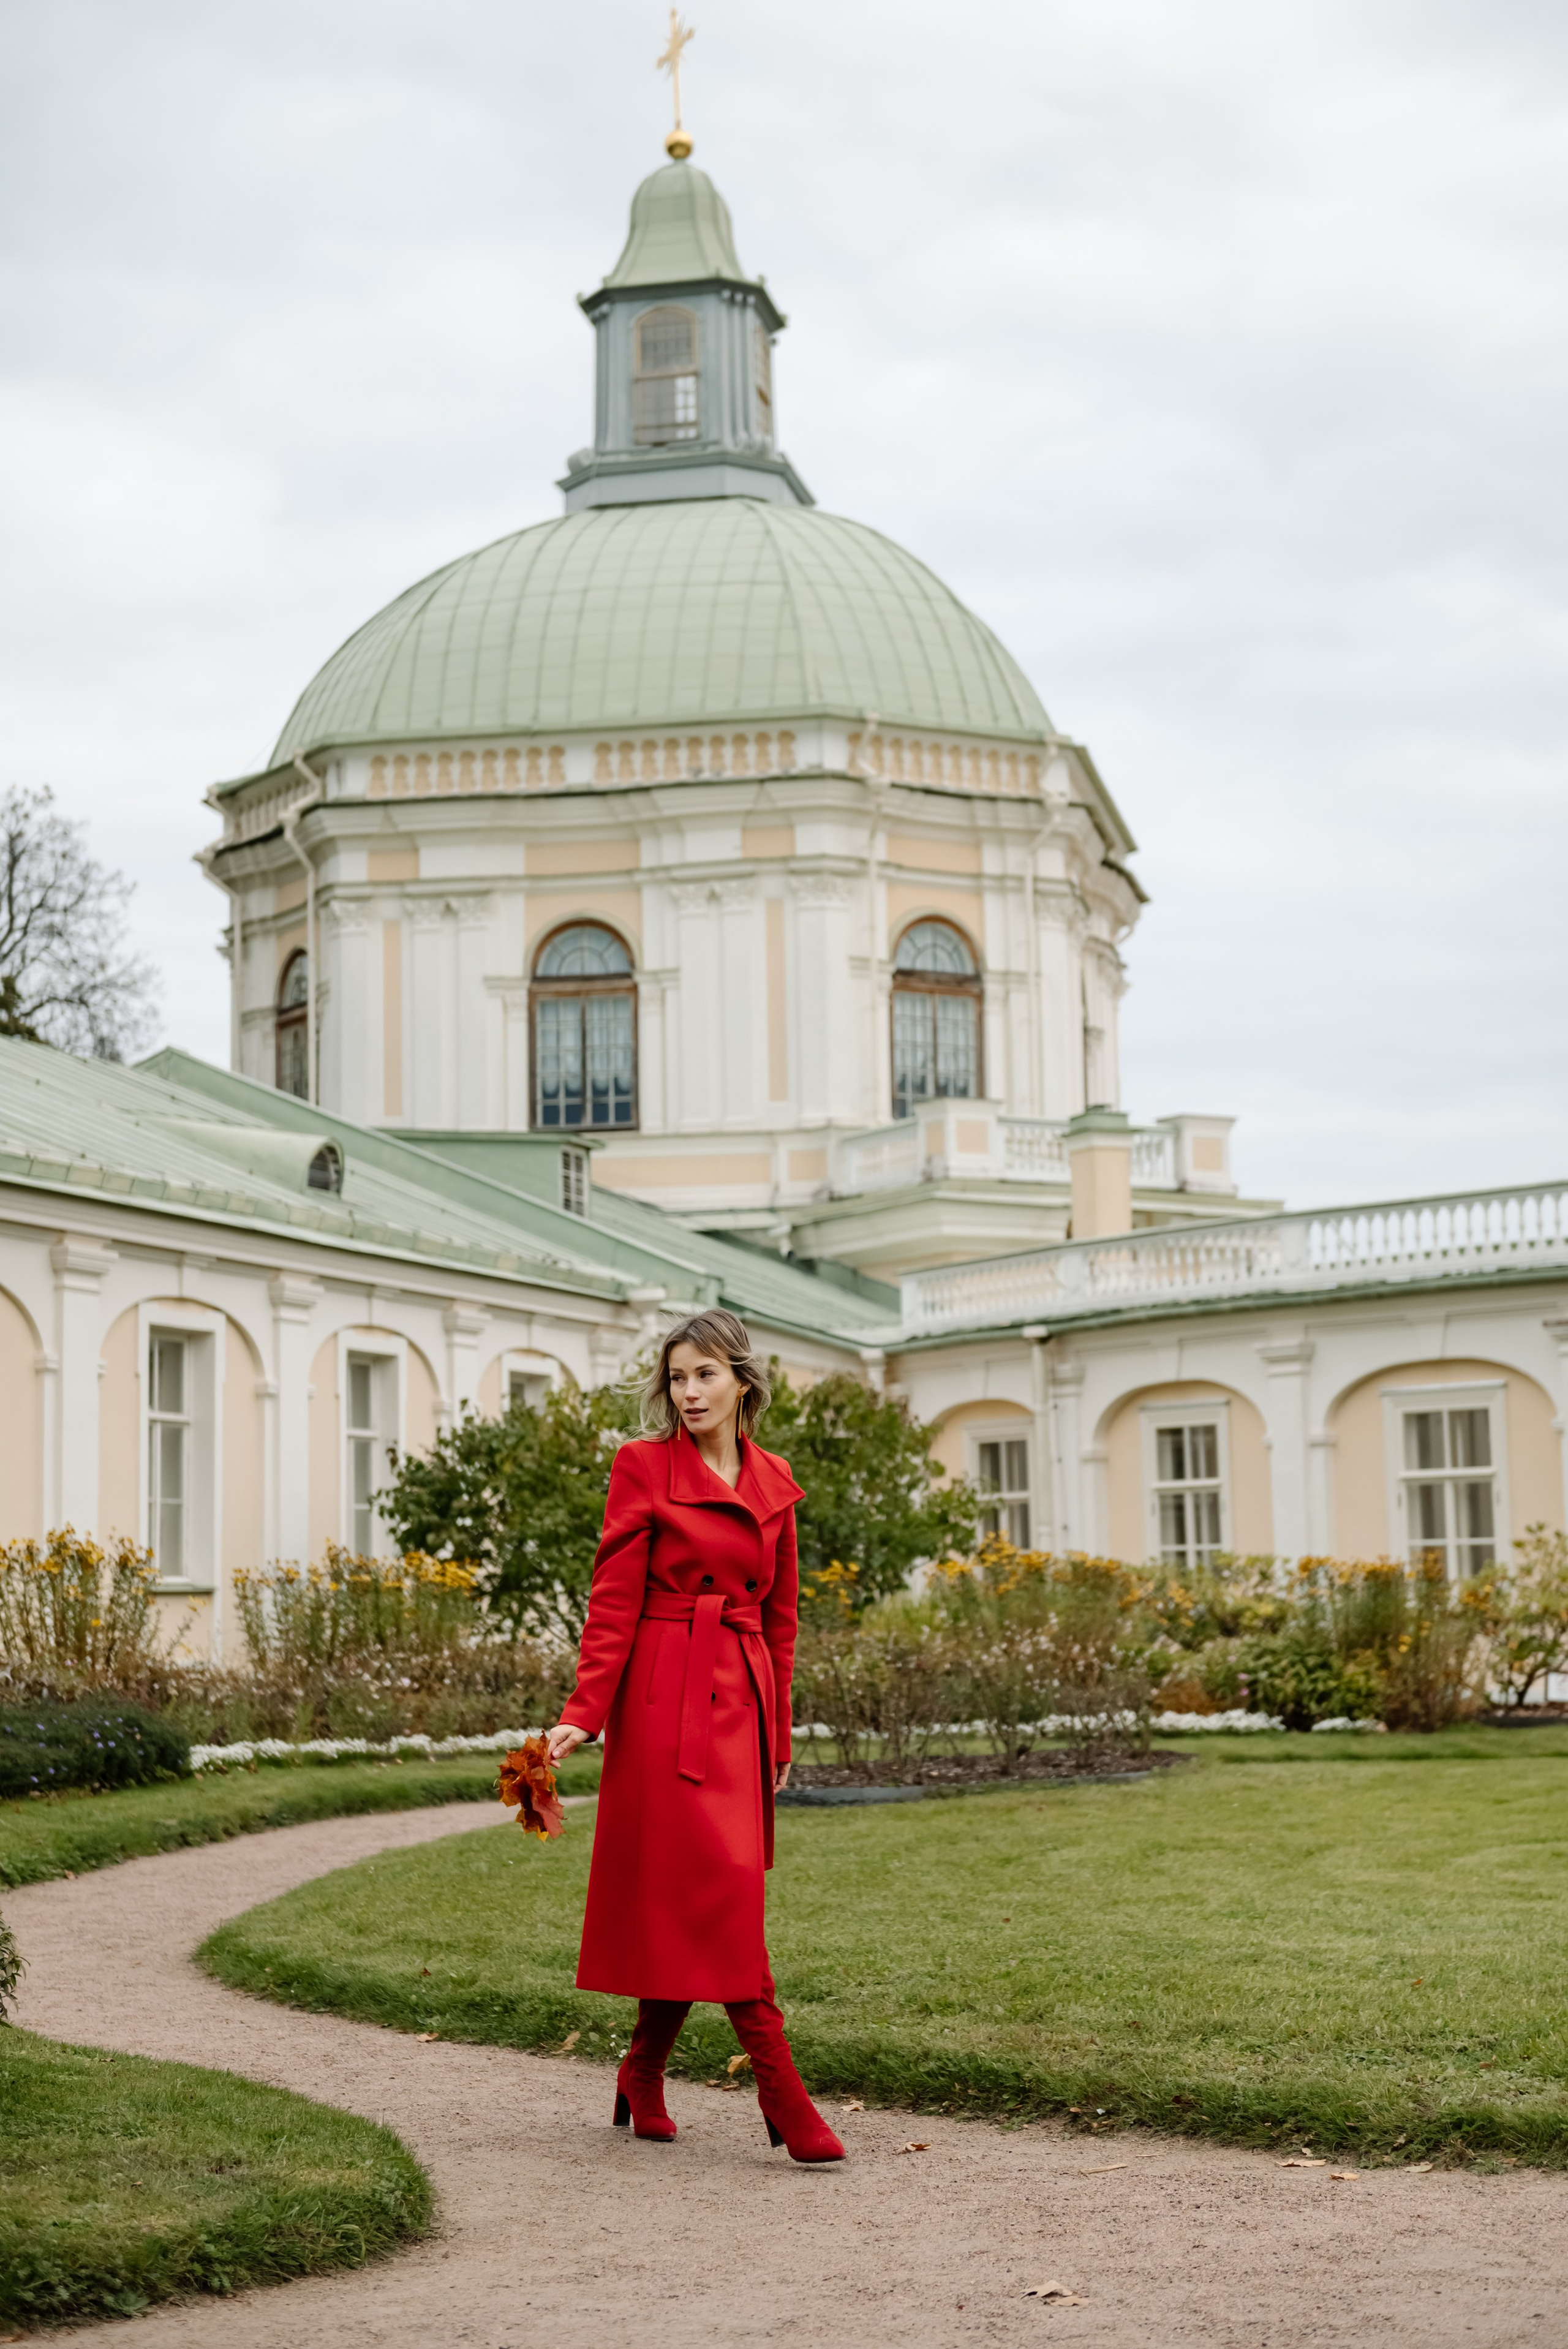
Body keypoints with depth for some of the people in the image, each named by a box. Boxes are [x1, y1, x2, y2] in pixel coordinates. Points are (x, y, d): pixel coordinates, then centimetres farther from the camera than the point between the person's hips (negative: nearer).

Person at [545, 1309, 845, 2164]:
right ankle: (781, 2095, -10)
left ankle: (643, 2075, 23)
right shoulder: (644, 1467, -2)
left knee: (685, 1901, 6)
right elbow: (614, 1599, -5)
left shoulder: (773, 1482, 12)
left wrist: (778, 1733, 16)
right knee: (717, 1883, -11)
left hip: (740, 1700, 5)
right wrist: (583, 1712, -13)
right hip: (665, 1698, -5)